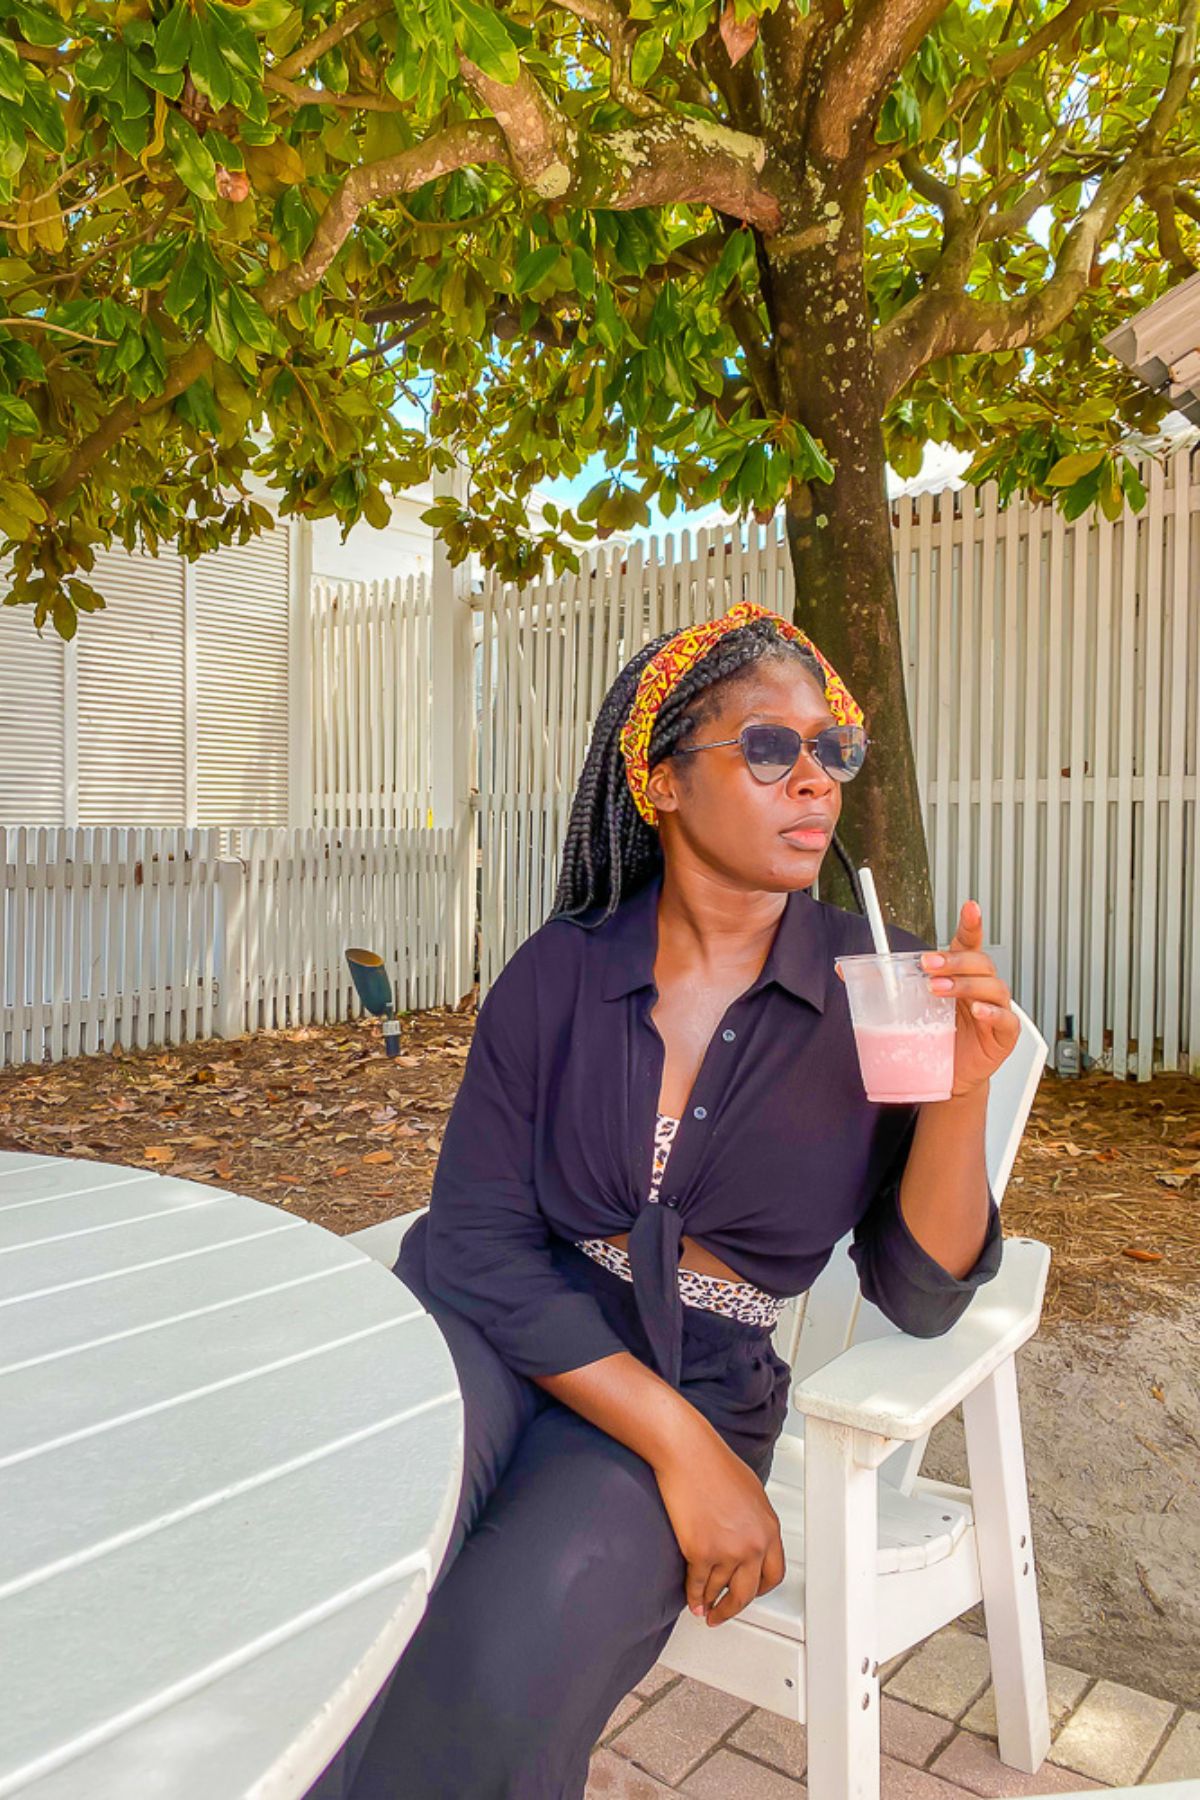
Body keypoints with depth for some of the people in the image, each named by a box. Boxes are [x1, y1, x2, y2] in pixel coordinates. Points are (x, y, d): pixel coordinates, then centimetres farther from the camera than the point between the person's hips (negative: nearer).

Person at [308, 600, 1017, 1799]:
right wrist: (678, 1441, -16)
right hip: (492, 1329, 1)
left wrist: (961, 1094, -20)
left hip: (700, 1378, 0)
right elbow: (480, 1240, -7)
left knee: (503, 1672, -27)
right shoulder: (560, 971, -2)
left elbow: (917, 1296, -2)